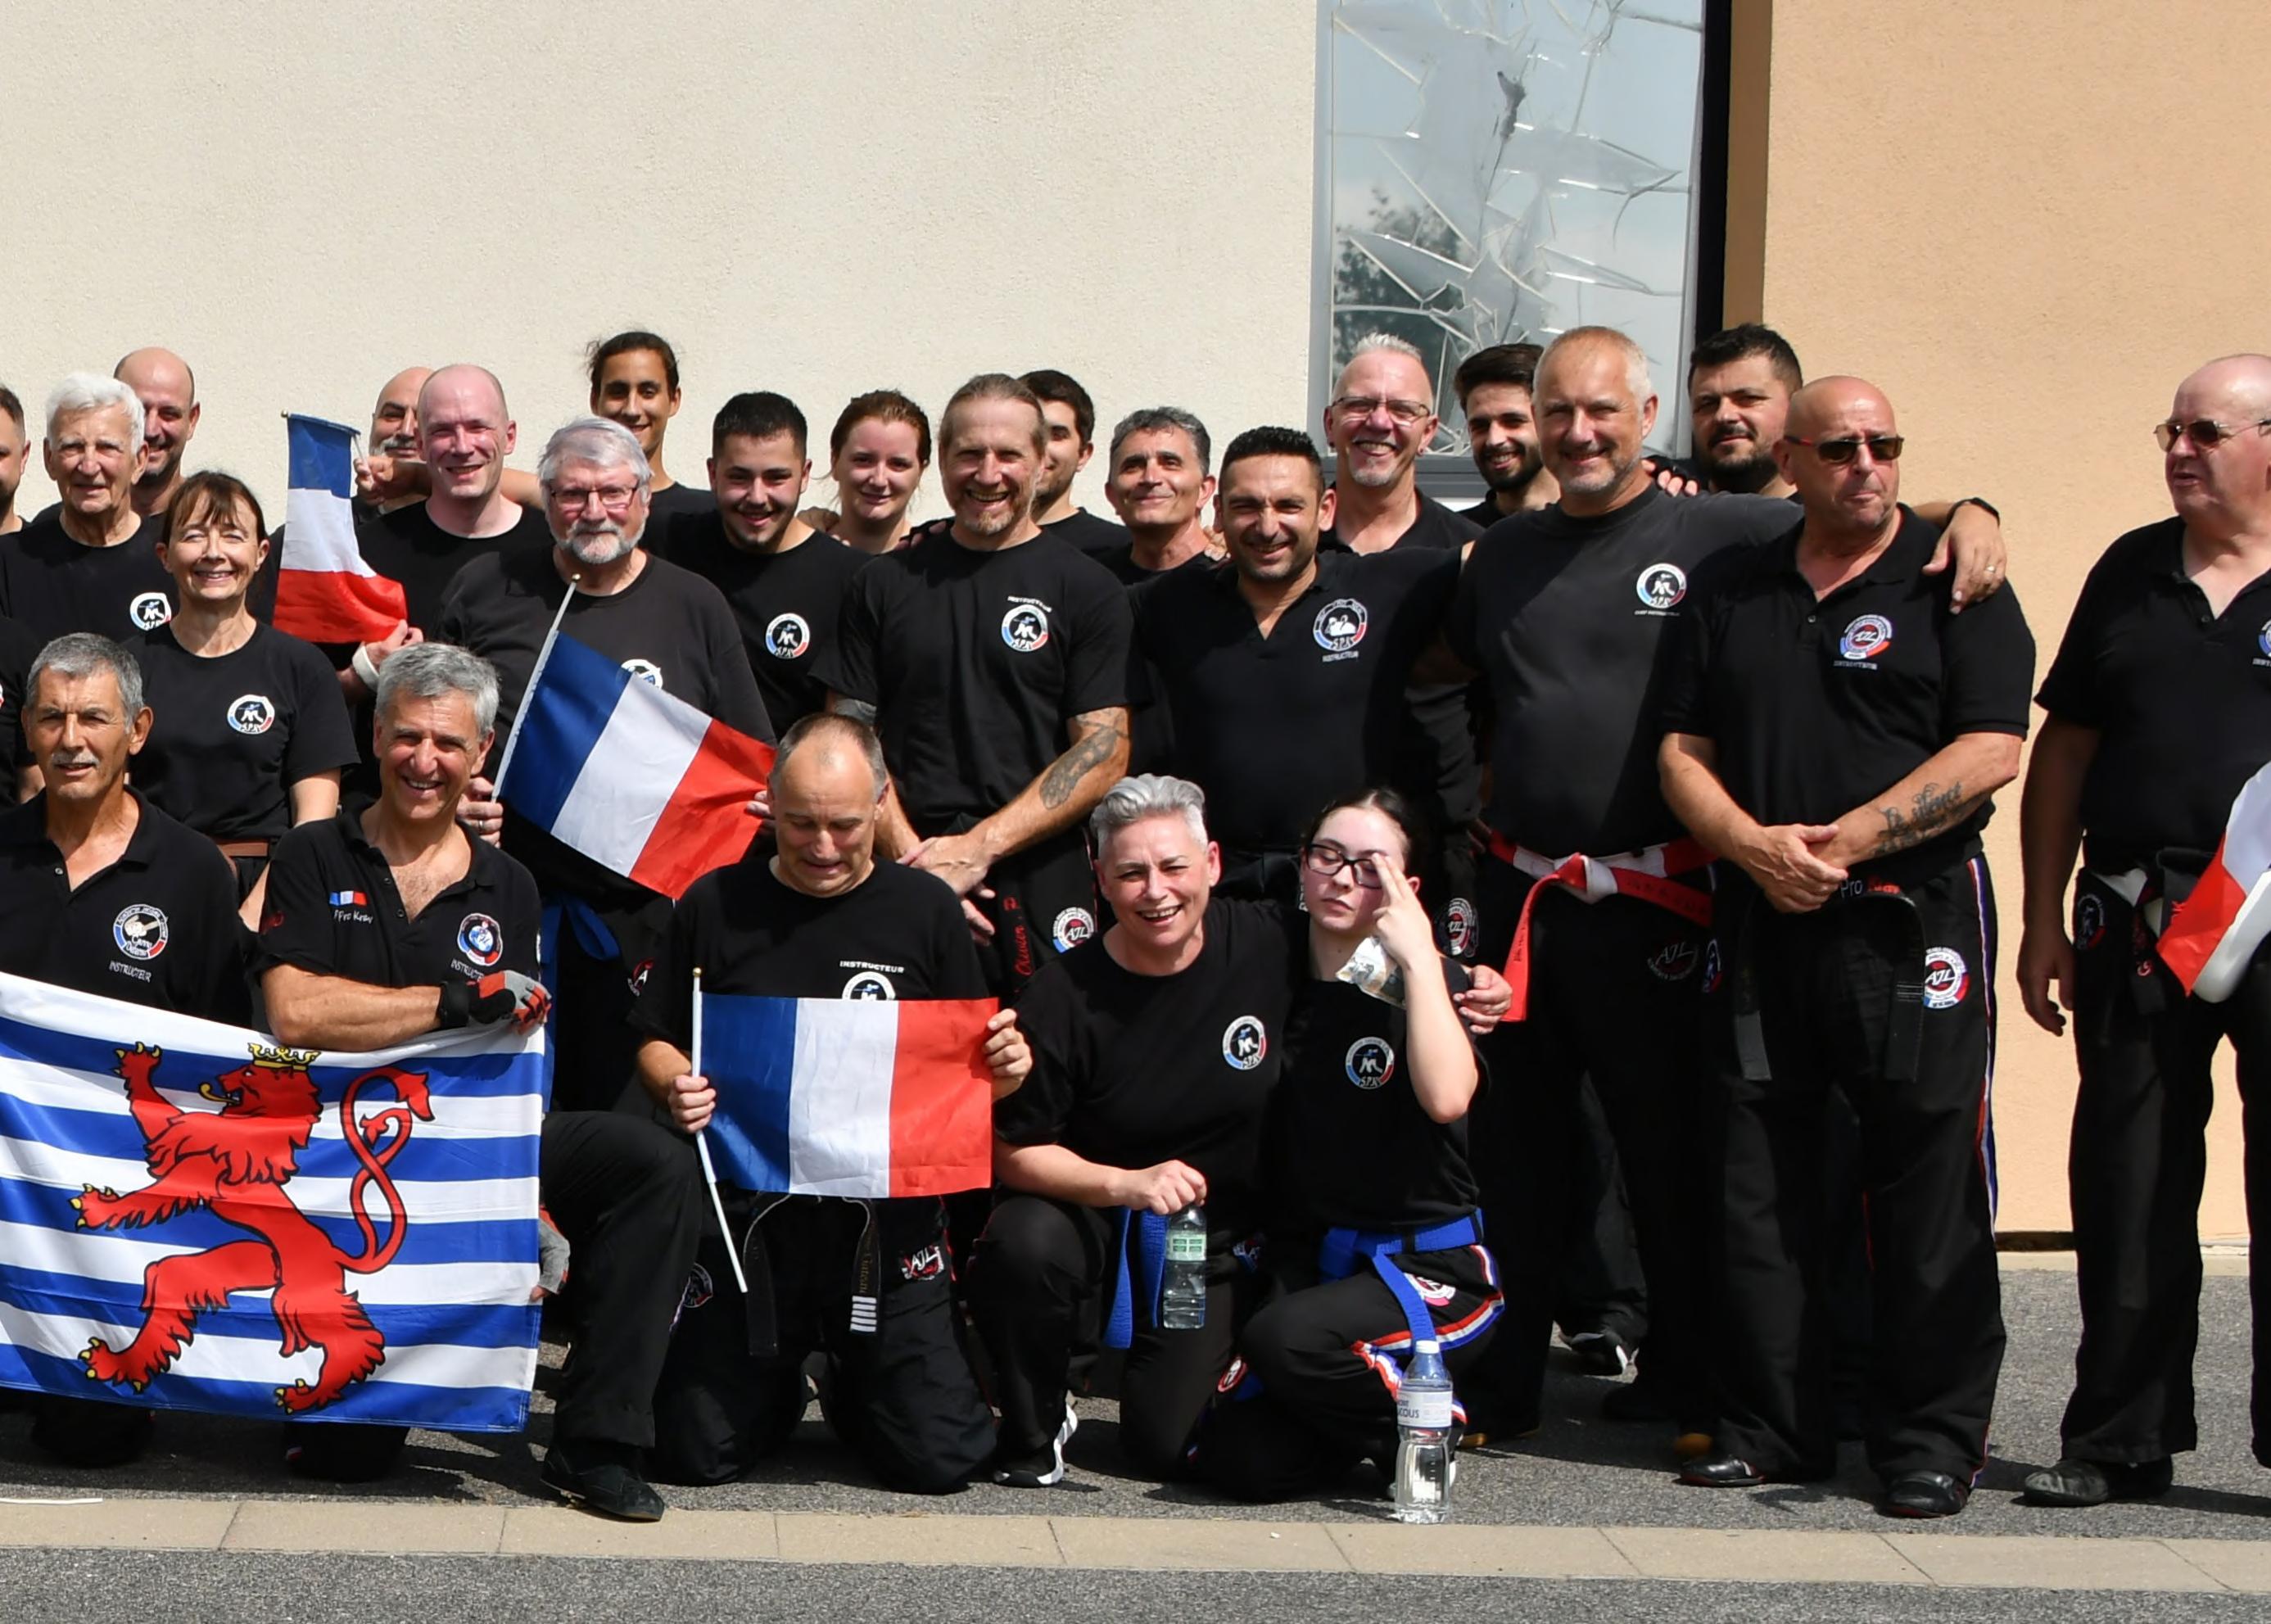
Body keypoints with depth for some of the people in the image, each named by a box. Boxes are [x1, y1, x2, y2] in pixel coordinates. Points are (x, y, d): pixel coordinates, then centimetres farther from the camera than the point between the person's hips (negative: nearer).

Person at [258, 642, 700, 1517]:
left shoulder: (507, 888, 13)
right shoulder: (312, 861, 4)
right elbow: (296, 1013, -12)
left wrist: (531, 1187, -5)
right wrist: (457, 1002, -16)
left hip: (480, 1136, 3)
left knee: (656, 1163, -25)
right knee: (344, 1454, -13)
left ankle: (594, 1446, -18)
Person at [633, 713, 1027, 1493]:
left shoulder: (925, 909, 6)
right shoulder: (716, 906, 5)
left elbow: (973, 1063, 12)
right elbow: (656, 1044, 12)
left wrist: (1007, 1064, -11)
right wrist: (678, 1088, -10)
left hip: (889, 1214, 0)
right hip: (751, 1209, 0)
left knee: (939, 1456, -9)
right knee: (696, 1452, -6)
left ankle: (853, 1381, 26)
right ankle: (780, 1379, 29)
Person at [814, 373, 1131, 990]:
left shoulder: (1086, 590, 5)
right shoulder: (884, 584, 13)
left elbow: (1104, 753, -2)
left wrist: (980, 847, -11)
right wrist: (910, 856, -7)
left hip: (1042, 890, -2)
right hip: (906, 890, 2)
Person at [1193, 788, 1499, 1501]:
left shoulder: (1427, 980, -5)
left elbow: (1446, 1097, -26)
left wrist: (1417, 957, -21)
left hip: (1428, 1268, -4)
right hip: (1306, 1264, 4)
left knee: (1283, 1340, -34)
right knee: (1238, 1462, -15)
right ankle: (1363, 1414, 15)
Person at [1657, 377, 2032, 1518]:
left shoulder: (1951, 582, 1)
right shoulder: (1730, 590, 14)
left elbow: (1989, 751, -8)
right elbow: (1682, 752, 11)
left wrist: (1846, 840, -15)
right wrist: (1752, 844, -8)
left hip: (1913, 921, -4)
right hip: (1759, 923, 4)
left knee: (1928, 1187, -3)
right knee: (1759, 1185, 7)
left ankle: (1932, 1440, 5)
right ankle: (1768, 1426, 16)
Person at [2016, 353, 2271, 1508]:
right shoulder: (2132, 572, 13)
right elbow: (2064, 752, 15)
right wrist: (2044, 920, 11)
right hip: (2133, 925, 4)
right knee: (2128, 1194, 8)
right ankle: (2121, 1440, 17)